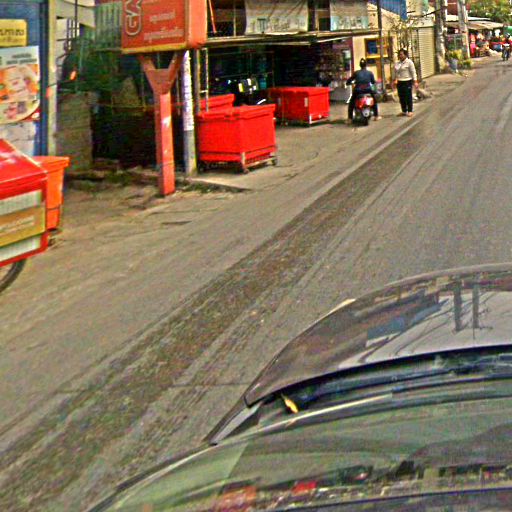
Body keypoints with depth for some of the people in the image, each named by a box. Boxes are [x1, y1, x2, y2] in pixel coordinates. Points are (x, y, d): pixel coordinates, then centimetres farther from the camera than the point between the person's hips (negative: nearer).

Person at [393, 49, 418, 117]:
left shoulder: (409, 62, -5)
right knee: (401, 97, 8)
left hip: (407, 82, -6)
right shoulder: (397, 63, 13)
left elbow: (413, 72, -7)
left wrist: (415, 81, -11)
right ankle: (404, 111, 17)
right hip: (399, 82, 6)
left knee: (408, 97, -2)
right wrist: (395, 80, 11)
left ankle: (410, 111, 5)